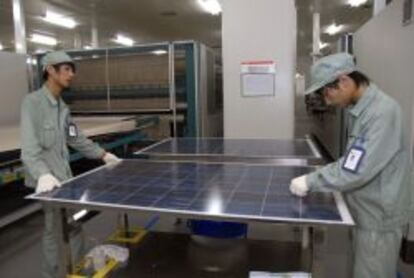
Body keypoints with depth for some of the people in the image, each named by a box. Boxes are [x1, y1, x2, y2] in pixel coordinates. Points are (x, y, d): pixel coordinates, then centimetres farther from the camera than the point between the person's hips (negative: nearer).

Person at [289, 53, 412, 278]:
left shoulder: (382, 112, -26)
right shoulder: (359, 108, 4)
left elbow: (355, 170, -29)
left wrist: (310, 181, -21)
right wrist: (319, 177, 3)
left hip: (379, 216, -8)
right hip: (366, 210, 8)